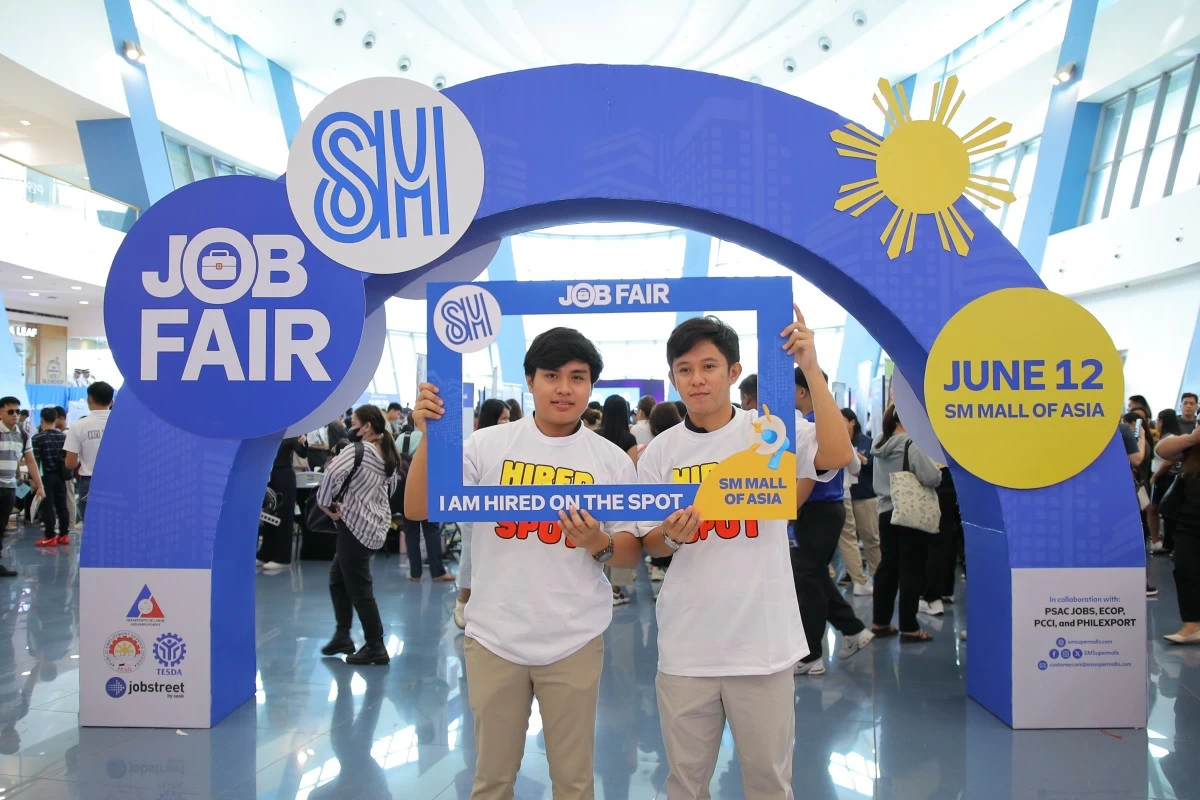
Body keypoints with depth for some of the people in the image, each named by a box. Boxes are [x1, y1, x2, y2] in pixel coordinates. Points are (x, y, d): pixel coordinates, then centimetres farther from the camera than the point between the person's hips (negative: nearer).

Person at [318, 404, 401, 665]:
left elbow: (333, 473, -29)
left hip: (357, 525, -9)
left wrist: (325, 503, -15)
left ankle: (376, 648, 5)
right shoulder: (388, 454, 11)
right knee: (338, 576, 20)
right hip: (376, 524, 9)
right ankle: (342, 635, 22)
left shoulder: (358, 450, -14)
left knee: (359, 588, -1)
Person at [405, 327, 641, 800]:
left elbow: (632, 554, 2)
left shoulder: (612, 460, -2)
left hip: (575, 641, 0)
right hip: (494, 638, 0)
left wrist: (598, 544, -19)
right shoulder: (487, 445, -3)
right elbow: (418, 510, -7)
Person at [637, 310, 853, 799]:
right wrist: (673, 536, -16)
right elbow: (649, 544, 7)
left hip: (763, 642, -2)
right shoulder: (660, 452, 1)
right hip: (686, 647, 2)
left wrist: (811, 369, -25)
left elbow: (838, 456, -22)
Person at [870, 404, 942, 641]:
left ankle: (880, 622, 18)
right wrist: (937, 469, -1)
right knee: (911, 570, -1)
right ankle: (909, 628, 3)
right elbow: (932, 478, -20)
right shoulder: (910, 445, -15)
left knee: (887, 566, 13)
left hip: (886, 513, 8)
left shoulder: (880, 447, 10)